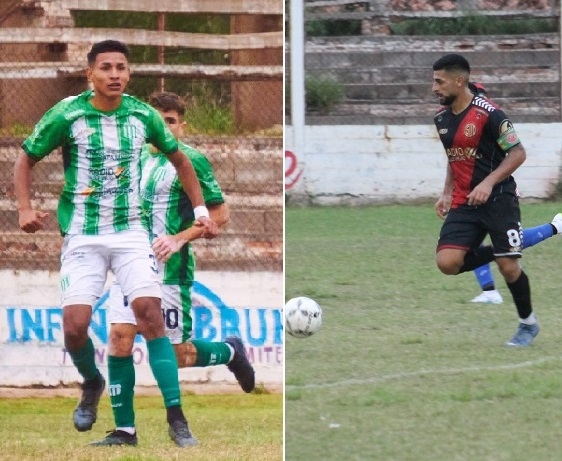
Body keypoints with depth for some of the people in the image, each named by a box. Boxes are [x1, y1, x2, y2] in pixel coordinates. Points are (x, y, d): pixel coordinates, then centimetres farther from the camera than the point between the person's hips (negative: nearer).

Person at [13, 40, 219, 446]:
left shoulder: (143, 116, -1)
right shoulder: (67, 115, -10)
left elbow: (179, 159, 17)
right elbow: (26, 160, 2)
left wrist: (201, 211, 12)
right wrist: (25, 208, -14)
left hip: (131, 232, 1)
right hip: (83, 237, -1)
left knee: (150, 313, -15)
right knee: (75, 325, -13)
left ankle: (176, 417, -12)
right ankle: (92, 383, 22)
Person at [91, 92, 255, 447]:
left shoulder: (191, 161, -7)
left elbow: (220, 214, -7)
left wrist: (178, 239, -17)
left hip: (170, 269, -6)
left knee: (178, 355, -1)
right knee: (119, 337, -7)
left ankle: (231, 352, 31)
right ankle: (124, 430, -2)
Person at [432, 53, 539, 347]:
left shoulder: (488, 114, -16)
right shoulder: (442, 118, 7)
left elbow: (518, 153, -15)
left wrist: (488, 183, -25)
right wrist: (446, 193, 11)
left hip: (498, 200, -6)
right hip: (464, 203, 6)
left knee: (508, 266, -5)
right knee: (447, 262, -12)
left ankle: (528, 324, 19)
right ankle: (496, 254, 15)